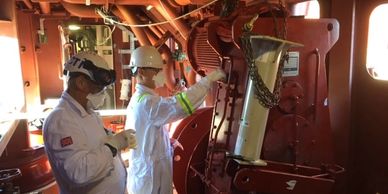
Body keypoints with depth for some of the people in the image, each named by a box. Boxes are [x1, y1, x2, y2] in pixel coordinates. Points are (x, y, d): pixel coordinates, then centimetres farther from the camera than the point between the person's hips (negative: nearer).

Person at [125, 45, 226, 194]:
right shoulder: (146, 102, -24)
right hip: (150, 178, -9)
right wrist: (208, 80, -32)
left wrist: (168, 142, 5)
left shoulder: (138, 99, 9)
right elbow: (179, 105, -39)